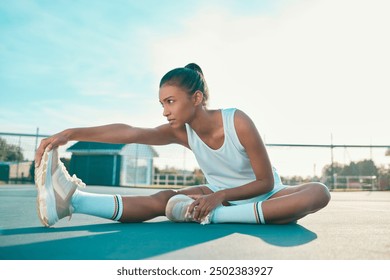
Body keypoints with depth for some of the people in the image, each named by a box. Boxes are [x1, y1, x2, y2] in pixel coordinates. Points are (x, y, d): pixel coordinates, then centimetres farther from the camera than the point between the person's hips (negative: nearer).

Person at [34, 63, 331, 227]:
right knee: (164, 199, -22)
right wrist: (71, 133, -37)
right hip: (221, 195, 2)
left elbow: (266, 182, -21)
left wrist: (220, 197, -31)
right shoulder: (181, 131, -15)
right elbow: (130, 132, -29)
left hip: (262, 196, -2)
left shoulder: (238, 122, -27)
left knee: (320, 192, -31)